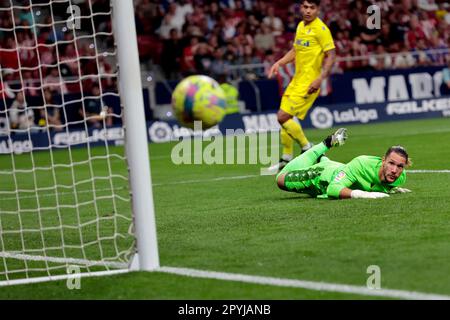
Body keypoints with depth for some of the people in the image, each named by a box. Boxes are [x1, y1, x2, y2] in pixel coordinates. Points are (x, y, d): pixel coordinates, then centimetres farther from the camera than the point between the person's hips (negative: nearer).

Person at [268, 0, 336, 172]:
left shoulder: (320, 29, -13)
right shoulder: (301, 26, 11)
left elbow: (331, 55, -15)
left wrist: (320, 79, -23)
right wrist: (279, 63, 9)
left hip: (309, 82, -8)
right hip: (297, 79, 8)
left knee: (283, 117, -14)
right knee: (284, 118, 11)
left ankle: (308, 149, 2)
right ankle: (287, 159, 24)